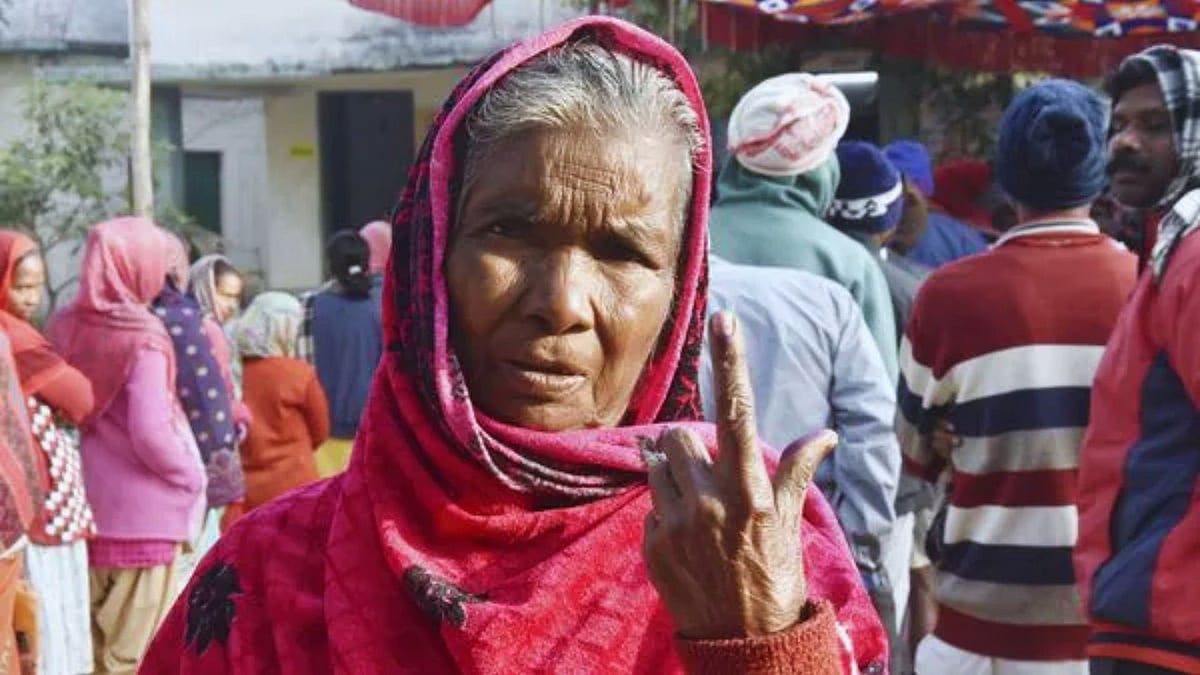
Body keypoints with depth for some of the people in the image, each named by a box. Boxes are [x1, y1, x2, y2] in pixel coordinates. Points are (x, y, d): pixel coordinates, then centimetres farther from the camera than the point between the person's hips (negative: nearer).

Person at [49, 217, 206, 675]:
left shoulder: (66, 327, 0)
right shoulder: (142, 337, -18)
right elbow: (150, 432, -20)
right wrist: (191, 477, -5)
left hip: (89, 502, 6)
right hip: (144, 511, -6)